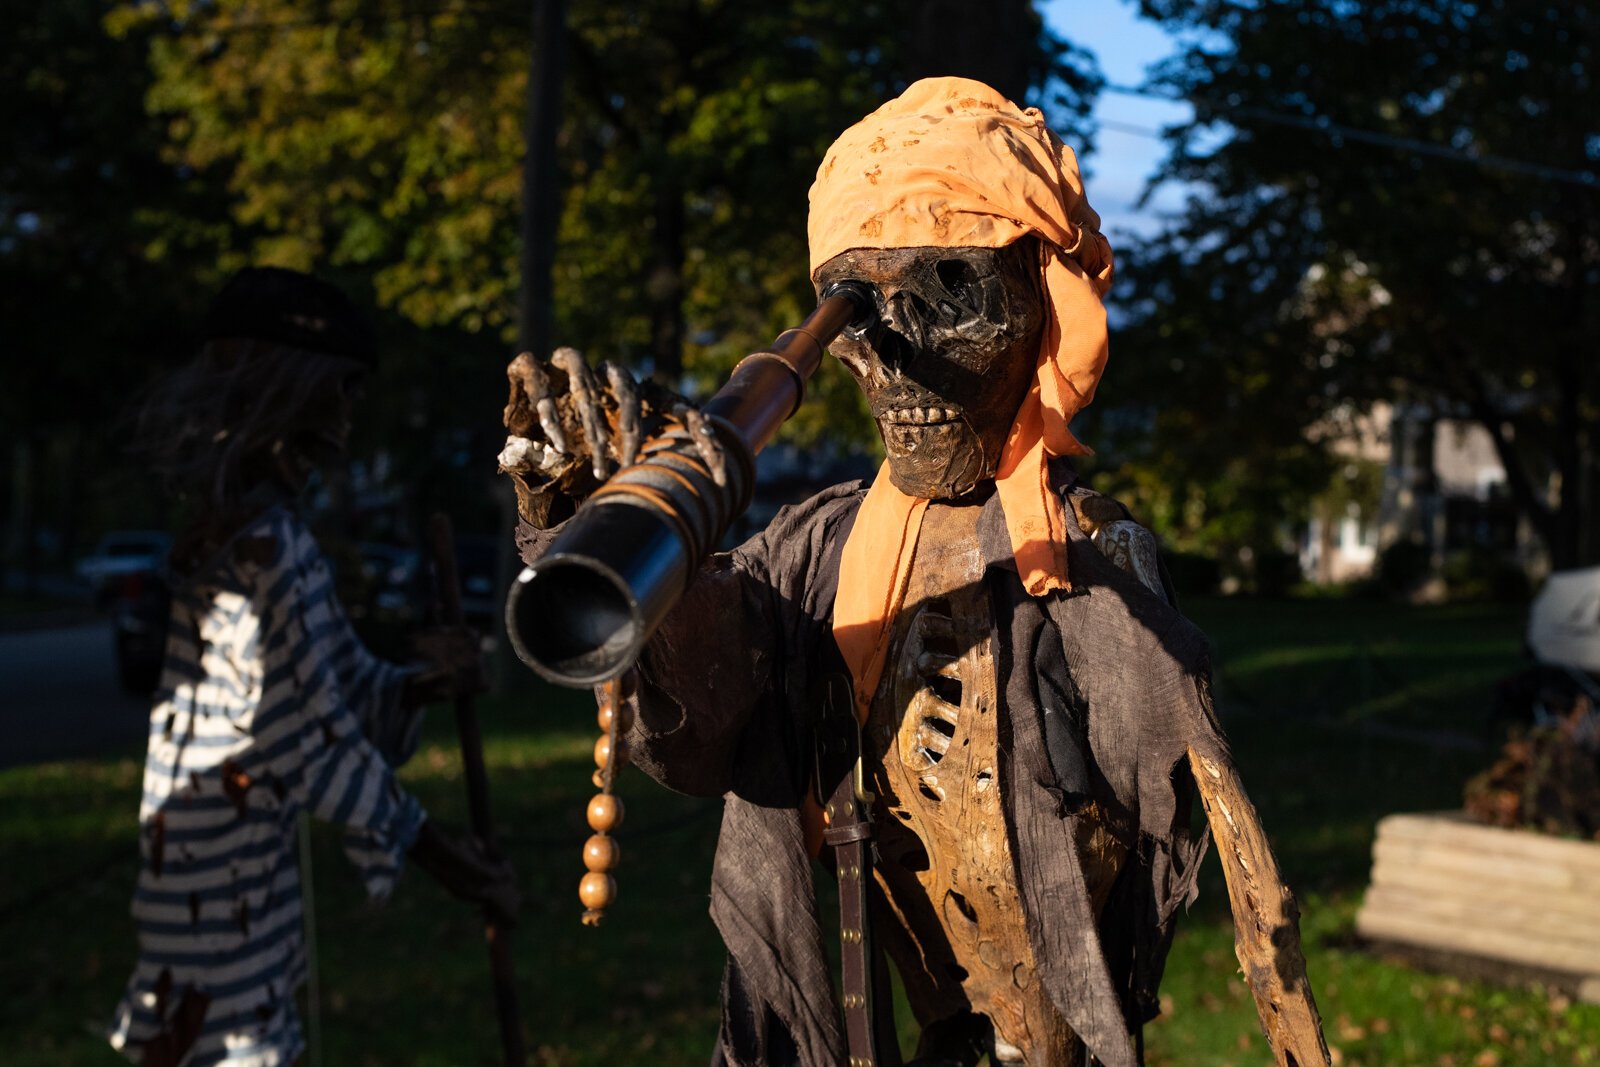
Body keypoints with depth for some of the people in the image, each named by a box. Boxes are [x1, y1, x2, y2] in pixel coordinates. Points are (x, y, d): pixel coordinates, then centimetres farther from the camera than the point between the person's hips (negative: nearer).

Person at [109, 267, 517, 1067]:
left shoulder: (271, 525, 10)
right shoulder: (261, 544, -20)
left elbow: (340, 681, 11)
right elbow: (308, 736, -20)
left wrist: (423, 683, -9)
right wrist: (437, 852, -13)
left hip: (254, 873, 10)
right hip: (223, 882, -10)